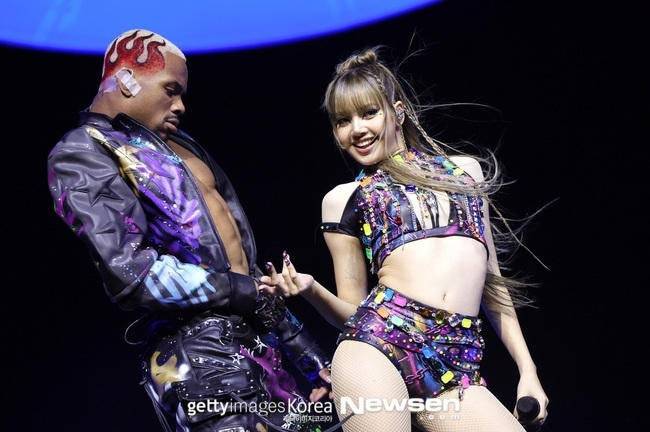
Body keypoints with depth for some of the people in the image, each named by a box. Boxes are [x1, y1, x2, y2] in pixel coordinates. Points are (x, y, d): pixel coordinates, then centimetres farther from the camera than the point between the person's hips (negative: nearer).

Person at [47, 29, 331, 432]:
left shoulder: (178, 142, 19)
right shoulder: (81, 154, -5)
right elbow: (133, 274, -18)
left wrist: (307, 353, 17)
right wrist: (244, 291, -9)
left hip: (257, 337, 8)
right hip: (199, 353, -8)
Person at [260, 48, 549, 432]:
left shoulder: (464, 169, 20)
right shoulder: (344, 199, 14)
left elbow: (492, 279, 22)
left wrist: (527, 368, 17)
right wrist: (311, 289, -7)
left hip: (456, 365, 2)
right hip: (377, 344, -2)